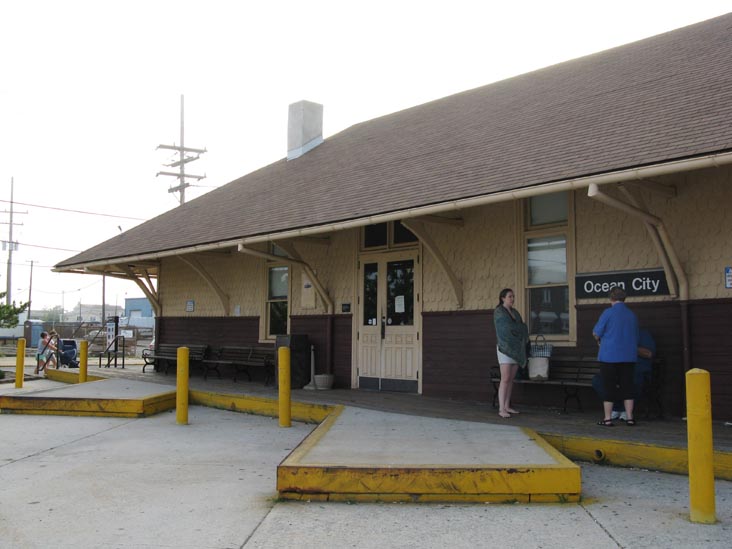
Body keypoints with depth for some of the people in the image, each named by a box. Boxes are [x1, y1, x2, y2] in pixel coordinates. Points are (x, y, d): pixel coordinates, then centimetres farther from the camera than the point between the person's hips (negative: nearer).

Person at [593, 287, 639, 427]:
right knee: (627, 387, 10)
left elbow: (596, 333, -6)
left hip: (609, 356, -4)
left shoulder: (608, 313, -10)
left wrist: (599, 340, 15)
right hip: (628, 356, 4)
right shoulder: (632, 315, 7)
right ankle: (629, 418, 11)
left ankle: (607, 419, 5)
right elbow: (636, 338, 16)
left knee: (608, 387, 2)